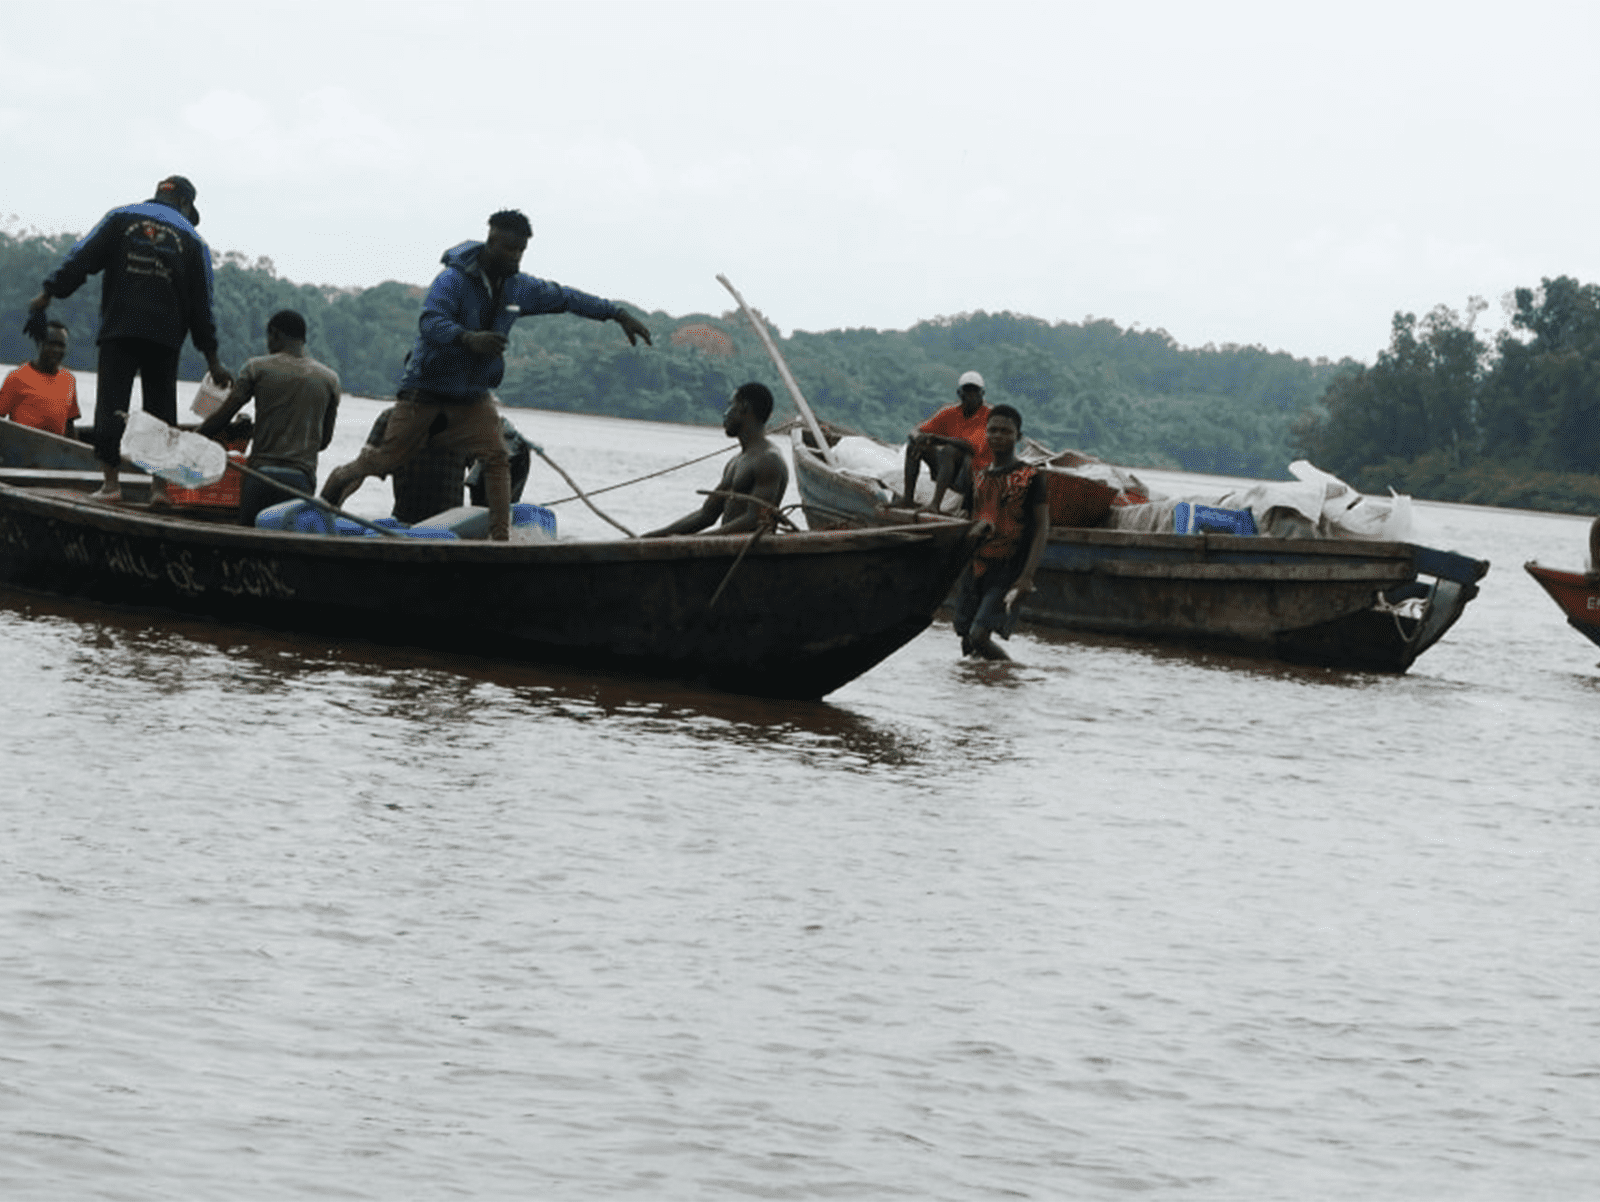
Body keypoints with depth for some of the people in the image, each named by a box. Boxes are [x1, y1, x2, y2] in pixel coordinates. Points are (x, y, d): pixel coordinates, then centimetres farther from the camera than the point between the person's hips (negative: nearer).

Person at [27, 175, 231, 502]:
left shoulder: (121, 218, 8)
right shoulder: (191, 239, 10)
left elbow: (82, 258, 0)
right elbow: (201, 303, 10)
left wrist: (49, 292, 6)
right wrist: (212, 358, 13)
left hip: (119, 328, -1)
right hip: (166, 337, 1)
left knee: (111, 402, -3)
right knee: (161, 406, 7)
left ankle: (110, 481, -12)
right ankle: (160, 484, 1)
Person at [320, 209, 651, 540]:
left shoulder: (518, 288, 2)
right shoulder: (453, 280, -19)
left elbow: (567, 298, 15)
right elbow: (430, 323, -35)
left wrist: (618, 314, 12)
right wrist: (468, 338, -55)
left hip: (473, 396, 5)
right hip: (426, 391, -5)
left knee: (496, 457, -13)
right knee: (387, 458, -1)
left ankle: (500, 536, -10)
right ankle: (340, 480, 28)